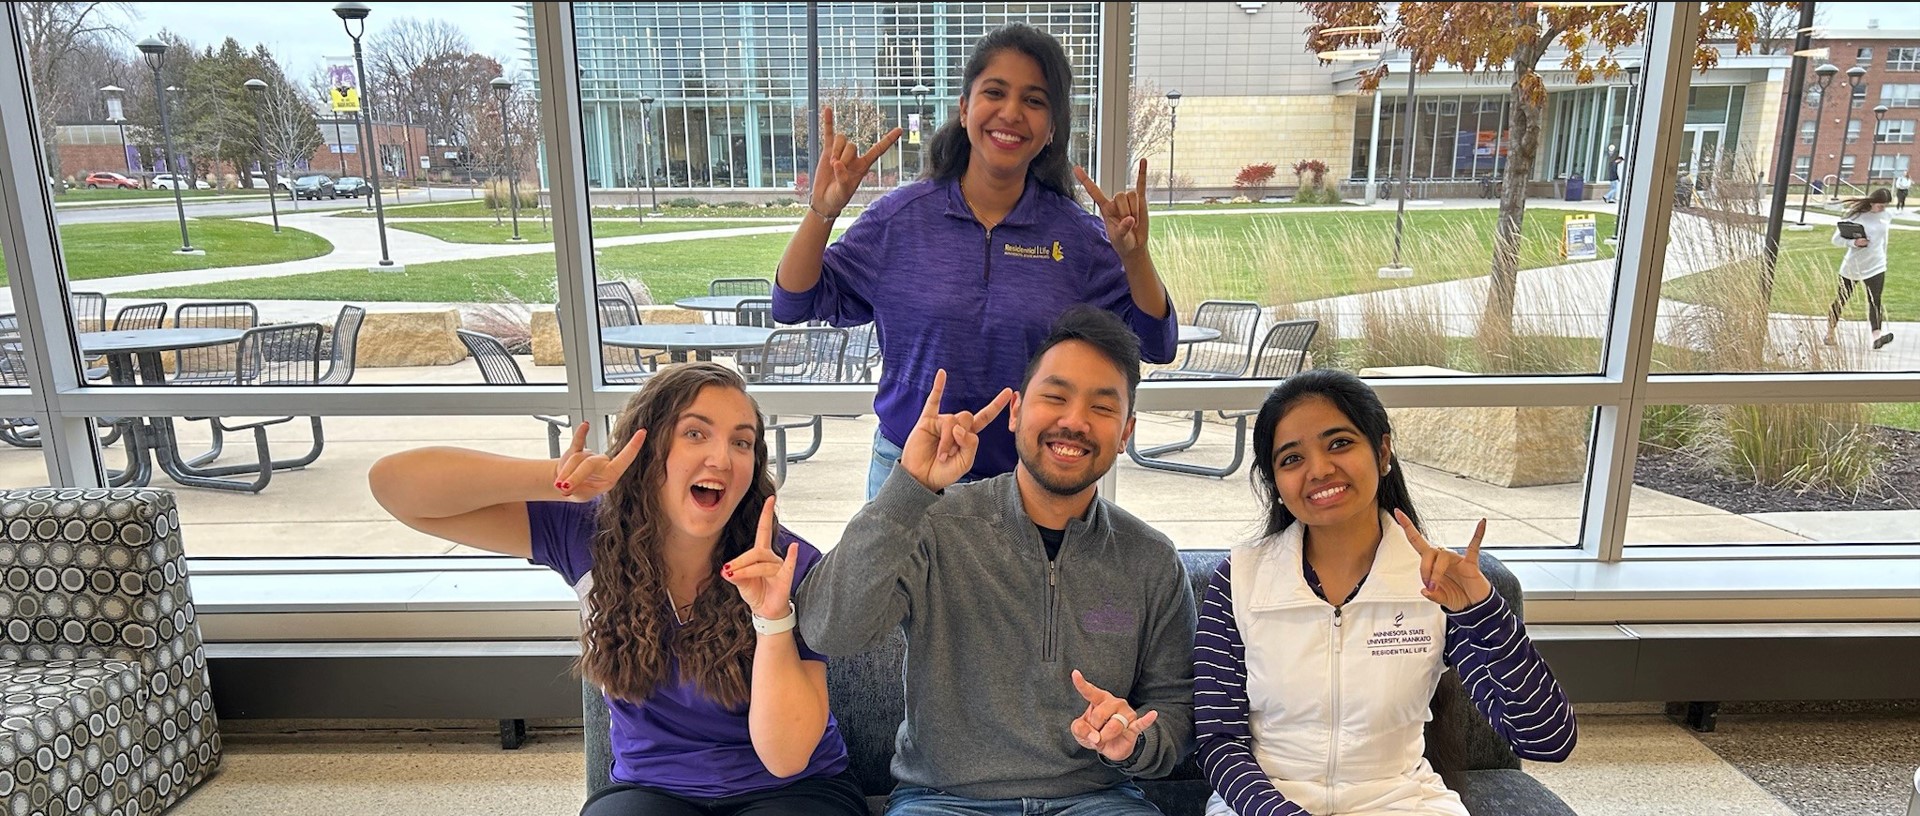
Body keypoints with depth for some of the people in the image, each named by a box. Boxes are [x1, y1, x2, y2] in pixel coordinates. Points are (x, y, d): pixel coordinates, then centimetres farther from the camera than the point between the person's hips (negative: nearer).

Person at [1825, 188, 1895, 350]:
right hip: (1852, 267, -3)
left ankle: (1877, 336, -21)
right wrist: (1854, 242, -26)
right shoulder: (1855, 215, -9)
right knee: (1841, 300, 10)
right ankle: (1830, 332, 23)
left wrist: (1883, 259, 21)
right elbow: (1836, 239, -9)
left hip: (1876, 267, 3)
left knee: (1875, 301, -10)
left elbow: (1883, 240, 18)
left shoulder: (1886, 216, 4)